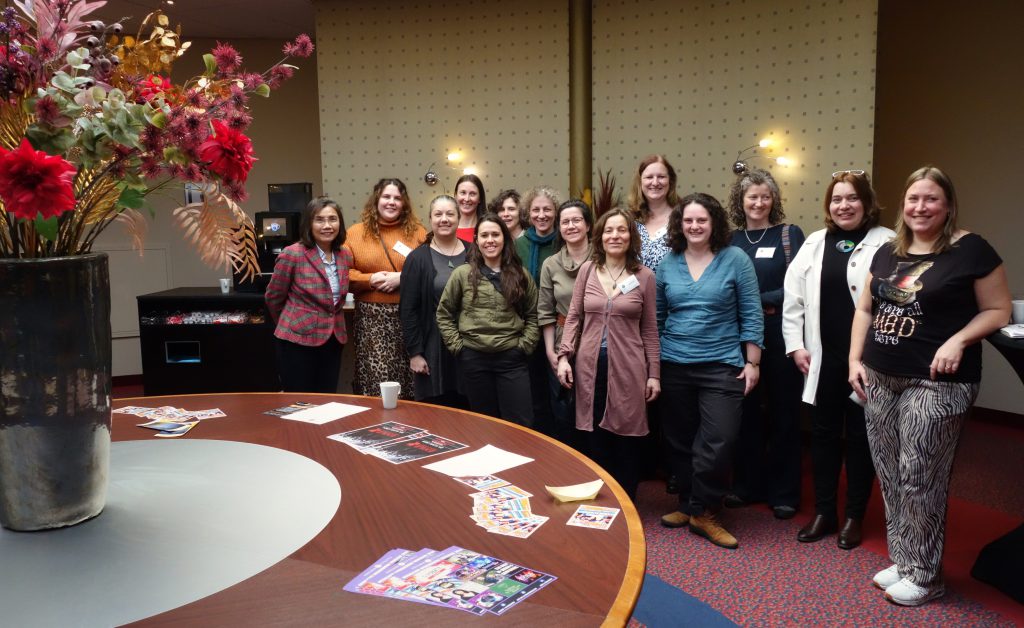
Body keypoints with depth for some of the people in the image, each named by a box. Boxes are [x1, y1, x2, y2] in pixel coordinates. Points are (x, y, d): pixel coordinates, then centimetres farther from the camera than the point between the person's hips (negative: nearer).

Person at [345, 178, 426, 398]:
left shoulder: (417, 232, 7)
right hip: (371, 317, 0)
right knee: (375, 380, -4)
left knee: (408, 379, 3)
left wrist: (402, 278, -12)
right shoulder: (356, 232, 7)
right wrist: (370, 279, -12)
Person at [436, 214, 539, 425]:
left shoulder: (521, 275, 6)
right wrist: (457, 345, -1)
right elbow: (444, 314, 6)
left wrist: (524, 345, -2)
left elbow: (532, 315, 9)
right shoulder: (462, 274, 1)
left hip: (512, 358, 0)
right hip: (474, 358, 0)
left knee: (521, 425, 0)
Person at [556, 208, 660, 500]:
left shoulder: (644, 276, 0)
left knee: (626, 441, 5)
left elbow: (649, 329, 2)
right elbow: (573, 316, 8)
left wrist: (654, 373, 0)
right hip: (590, 364, 2)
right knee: (597, 440, 9)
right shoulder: (587, 270, 4)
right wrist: (563, 356, -2)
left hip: (628, 366, -2)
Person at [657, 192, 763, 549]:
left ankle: (703, 512, 11)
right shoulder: (668, 264, 5)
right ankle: (688, 504, 30)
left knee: (718, 443, -8)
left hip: (722, 366, -3)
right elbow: (656, 317, 11)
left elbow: (751, 315, -3)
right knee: (680, 442, 12)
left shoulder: (735, 260, -4)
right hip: (674, 365, 3)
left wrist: (752, 362, -6)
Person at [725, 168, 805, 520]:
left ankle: (783, 493, 16)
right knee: (746, 411, 10)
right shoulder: (730, 239, 10)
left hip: (779, 334, -3)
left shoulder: (790, 234, -1)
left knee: (782, 411, 4)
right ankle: (747, 485, 24)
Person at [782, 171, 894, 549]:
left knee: (860, 438, 9)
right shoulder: (814, 244, 8)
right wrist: (795, 345, 2)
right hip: (822, 359, 4)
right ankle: (823, 513, 26)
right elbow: (793, 297, 7)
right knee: (822, 435, 12)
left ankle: (854, 518, 24)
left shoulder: (886, 244, -6)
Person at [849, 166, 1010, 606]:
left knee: (920, 478, -2)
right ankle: (902, 559, 26)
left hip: (936, 383, -6)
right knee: (890, 475, 11)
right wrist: (855, 359, 8)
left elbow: (998, 310, -4)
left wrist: (958, 340, -19)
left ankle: (924, 575, 14)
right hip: (880, 379, 6)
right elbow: (865, 309, 16)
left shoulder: (971, 250, -5)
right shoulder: (887, 253, 11)